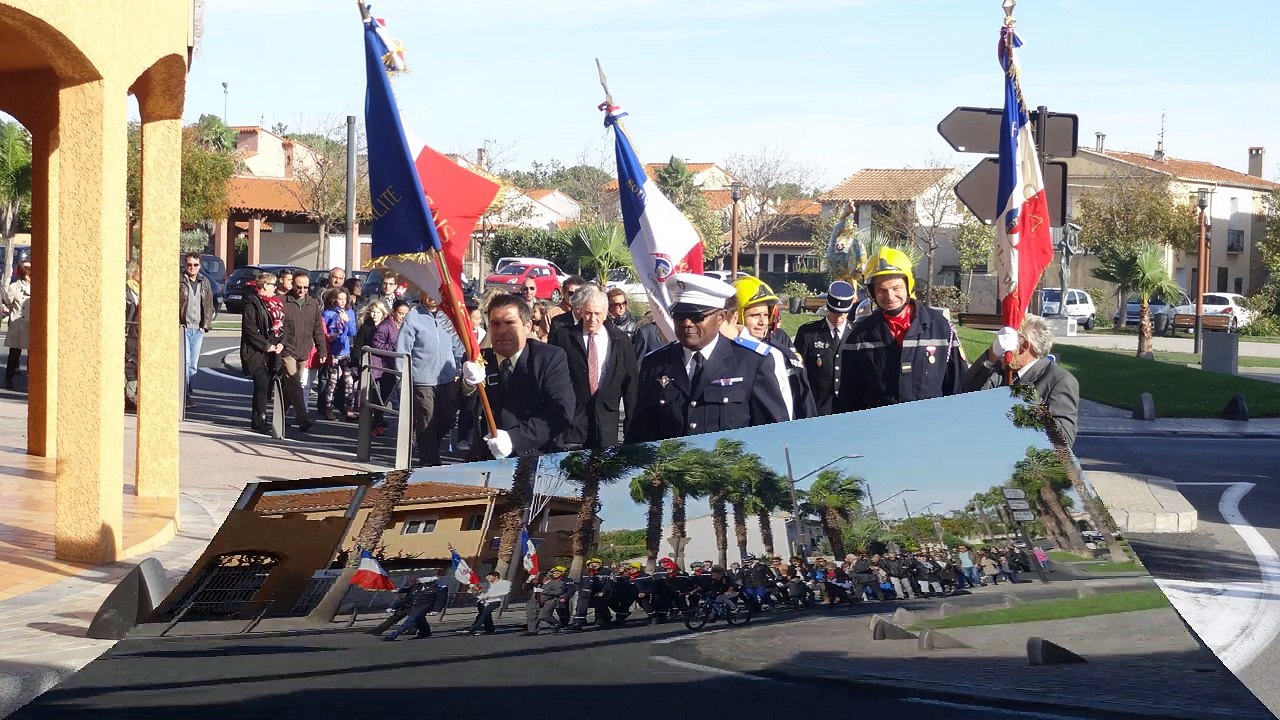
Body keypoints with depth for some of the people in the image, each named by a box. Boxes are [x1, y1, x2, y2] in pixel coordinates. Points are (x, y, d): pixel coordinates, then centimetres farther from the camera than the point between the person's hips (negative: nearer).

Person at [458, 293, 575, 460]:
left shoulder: (551, 357, 0)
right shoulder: (478, 361, 6)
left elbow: (562, 412, -10)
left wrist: (514, 438, -19)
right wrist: (469, 385, -23)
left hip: (538, 459, -2)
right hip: (487, 461, 2)